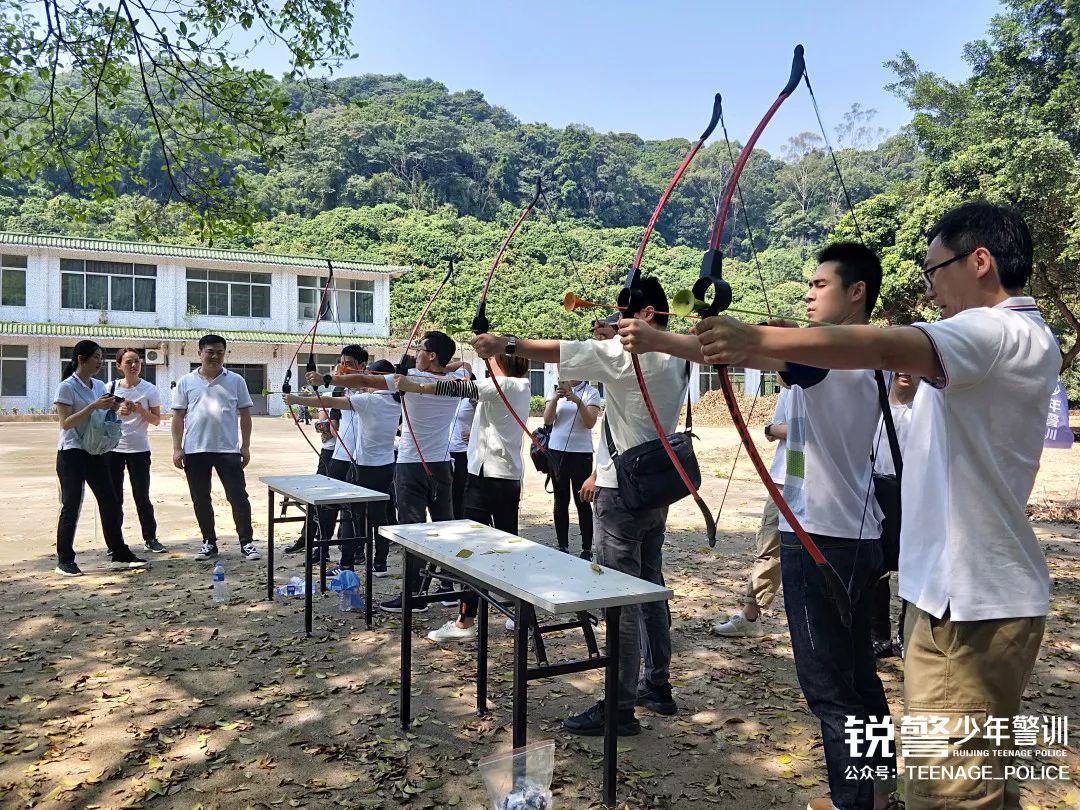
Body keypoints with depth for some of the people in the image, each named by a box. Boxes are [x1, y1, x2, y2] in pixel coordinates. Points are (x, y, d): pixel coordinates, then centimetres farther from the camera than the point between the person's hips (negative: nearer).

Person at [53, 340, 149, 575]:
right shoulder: (66, 387, -10)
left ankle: (119, 554, 12)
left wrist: (112, 410, -3)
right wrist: (94, 406, -24)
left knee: (110, 503, 5)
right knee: (71, 506, -3)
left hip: (95, 453, 7)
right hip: (72, 454, -7)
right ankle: (64, 561, 8)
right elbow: (65, 423, -17)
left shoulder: (100, 386, 10)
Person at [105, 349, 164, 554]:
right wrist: (117, 412, -12)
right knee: (114, 497, 6)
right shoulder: (111, 388, 2)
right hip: (113, 449, 2)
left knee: (142, 496, 3)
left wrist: (139, 409, -17)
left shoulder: (149, 390, -2)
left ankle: (150, 538, 14)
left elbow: (156, 420, 0)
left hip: (139, 449, -2)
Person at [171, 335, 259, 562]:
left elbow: (244, 414, 6)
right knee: (200, 500, 9)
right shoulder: (186, 382, 6)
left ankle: (247, 543, 5)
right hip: (195, 450, 2)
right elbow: (178, 417, 6)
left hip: (228, 449, -1)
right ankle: (209, 543, 22)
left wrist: (245, 446, 1)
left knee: (238, 497, -3)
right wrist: (177, 448, 0)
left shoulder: (236, 381, 4)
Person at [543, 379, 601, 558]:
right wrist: (555, 398, -19)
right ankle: (562, 546, 18)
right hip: (556, 451, 3)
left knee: (582, 502, 0)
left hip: (581, 452, -3)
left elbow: (590, 423, -11)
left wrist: (578, 401, -25)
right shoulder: (557, 390, 6)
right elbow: (548, 420, -3)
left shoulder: (591, 393, -1)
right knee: (561, 501, 9)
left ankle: (587, 549, 7)